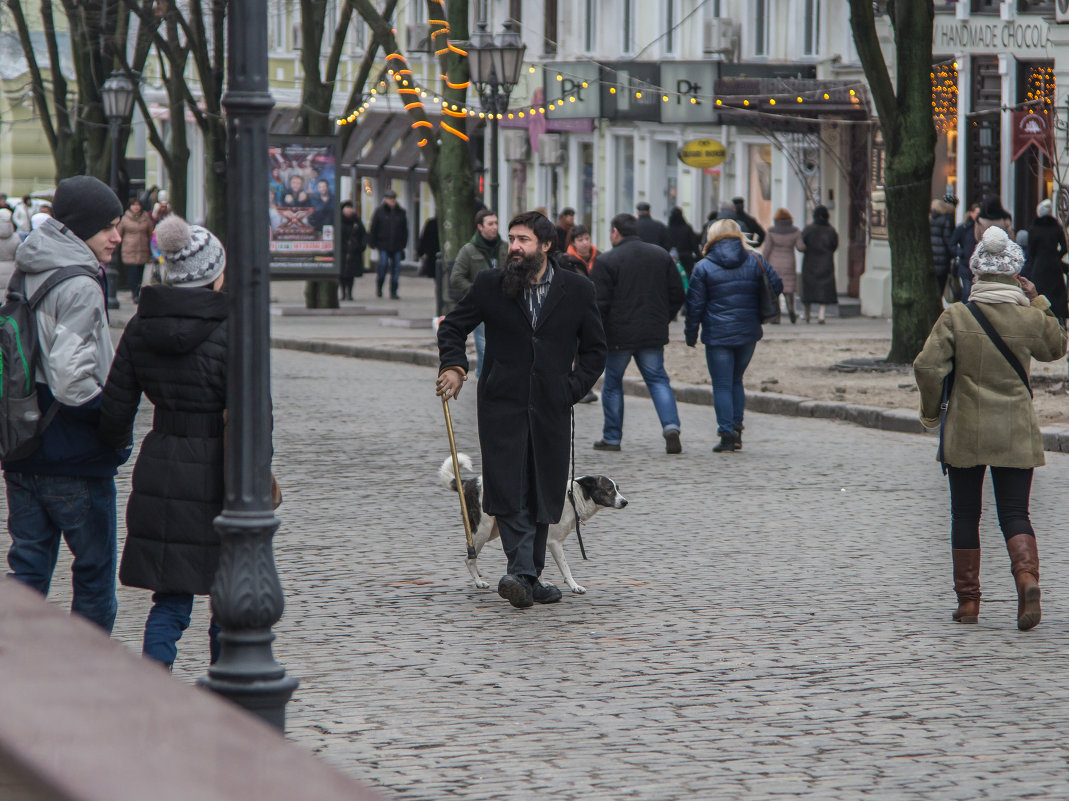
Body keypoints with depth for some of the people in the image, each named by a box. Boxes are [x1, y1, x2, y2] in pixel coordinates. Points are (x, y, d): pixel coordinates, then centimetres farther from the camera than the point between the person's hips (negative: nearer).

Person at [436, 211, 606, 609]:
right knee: (508, 487, -13)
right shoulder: (490, 285, 2)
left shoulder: (577, 290, 3)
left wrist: (573, 388, 0)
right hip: (503, 404, -1)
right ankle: (522, 572, -18)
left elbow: (595, 349, 12)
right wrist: (454, 365, -4)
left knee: (542, 493, 5)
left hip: (551, 408, 1)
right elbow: (453, 327, 14)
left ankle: (528, 576, 15)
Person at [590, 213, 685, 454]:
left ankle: (612, 437, 15)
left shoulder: (606, 261, -10)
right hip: (653, 333, 4)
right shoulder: (661, 256, 8)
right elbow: (677, 294, 11)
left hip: (619, 334, -4)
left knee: (612, 383, 10)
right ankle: (671, 427, -11)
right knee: (657, 379, 9)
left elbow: (599, 303, -12)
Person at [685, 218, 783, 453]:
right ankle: (736, 430, 15)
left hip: (718, 335, -3)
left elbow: (695, 304, -3)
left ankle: (727, 435, -8)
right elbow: (776, 286, 6)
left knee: (722, 386, 0)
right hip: (748, 333, 3)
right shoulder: (755, 261, 3)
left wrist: (691, 334, 7)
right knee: (736, 381, 19)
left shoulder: (703, 267, -4)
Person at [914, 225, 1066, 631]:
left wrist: (930, 411, 3)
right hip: (1016, 433, 1)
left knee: (965, 515, 11)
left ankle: (968, 600, 13)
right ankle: (1027, 576, -23)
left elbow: (928, 366, -13)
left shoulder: (956, 316, -8)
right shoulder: (1031, 318, -4)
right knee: (1015, 512, 4)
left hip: (965, 431, 0)